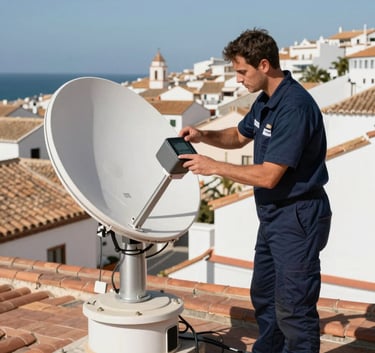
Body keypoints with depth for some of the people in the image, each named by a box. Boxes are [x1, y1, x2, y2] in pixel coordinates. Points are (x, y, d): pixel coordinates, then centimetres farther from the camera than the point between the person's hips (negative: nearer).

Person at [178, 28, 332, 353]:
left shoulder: (294, 106, -25)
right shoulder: (265, 101, 6)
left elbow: (268, 176, -26)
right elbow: (240, 136, 24)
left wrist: (213, 167, -18)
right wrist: (203, 135, 5)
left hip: (298, 218, -10)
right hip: (273, 215, 10)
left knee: (293, 307, -1)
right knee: (263, 295, 21)